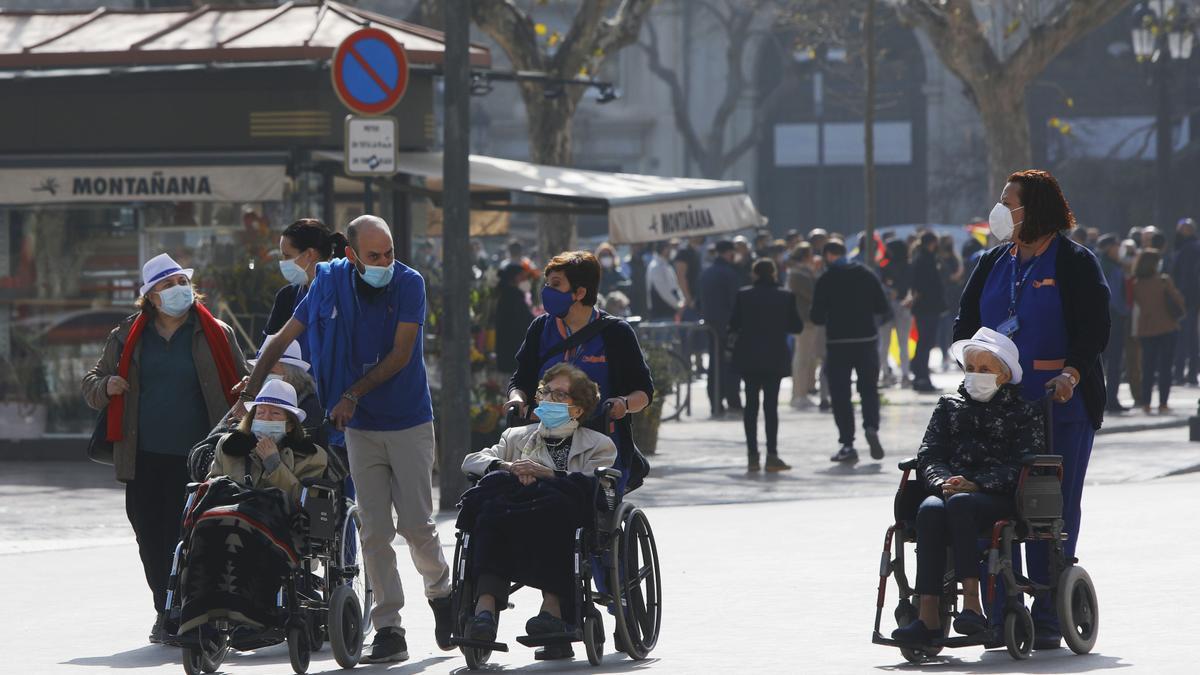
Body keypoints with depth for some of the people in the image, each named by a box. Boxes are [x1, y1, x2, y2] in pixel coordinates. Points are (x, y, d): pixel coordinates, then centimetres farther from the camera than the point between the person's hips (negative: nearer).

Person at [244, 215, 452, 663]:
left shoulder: (409, 284, -8)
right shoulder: (329, 283, -1)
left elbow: (400, 355, -10)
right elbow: (283, 340, 6)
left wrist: (354, 394, -15)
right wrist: (250, 392, 1)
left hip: (410, 424, -2)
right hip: (360, 428, 2)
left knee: (416, 524, -2)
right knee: (375, 531, -1)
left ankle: (440, 592, 26)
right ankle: (388, 630, 2)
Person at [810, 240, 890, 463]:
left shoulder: (826, 281, -6)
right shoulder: (867, 275, 3)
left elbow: (817, 317, -7)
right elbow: (882, 308, 4)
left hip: (837, 343, -3)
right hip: (866, 341, 3)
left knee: (840, 394, 4)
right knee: (869, 389, 13)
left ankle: (847, 443, -1)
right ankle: (871, 426, -12)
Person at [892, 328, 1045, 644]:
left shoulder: (1024, 412, 11)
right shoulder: (949, 406, 23)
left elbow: (1020, 465, -3)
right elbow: (929, 455, 12)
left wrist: (974, 484, -17)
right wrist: (944, 483, -11)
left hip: (998, 497, -3)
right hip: (952, 487, 3)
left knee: (959, 504, -37)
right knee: (930, 509, -34)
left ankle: (972, 602, -44)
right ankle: (928, 615, -42)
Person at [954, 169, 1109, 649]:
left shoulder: (1074, 262, -2)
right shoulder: (994, 263, 15)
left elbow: (1095, 329, -7)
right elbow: (966, 320, 16)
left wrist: (1071, 374, -23)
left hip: (1061, 402, -5)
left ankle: (1047, 619, -2)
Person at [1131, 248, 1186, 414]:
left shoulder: (1135, 284, -2)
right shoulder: (1164, 280, -10)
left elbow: (1134, 305, 6)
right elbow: (1178, 300, -6)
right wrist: (1182, 312, 13)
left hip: (1145, 330, 3)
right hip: (1167, 329, -3)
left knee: (1148, 368, 10)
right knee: (1165, 368, 3)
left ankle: (1146, 403, 3)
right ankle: (1163, 403, -1)